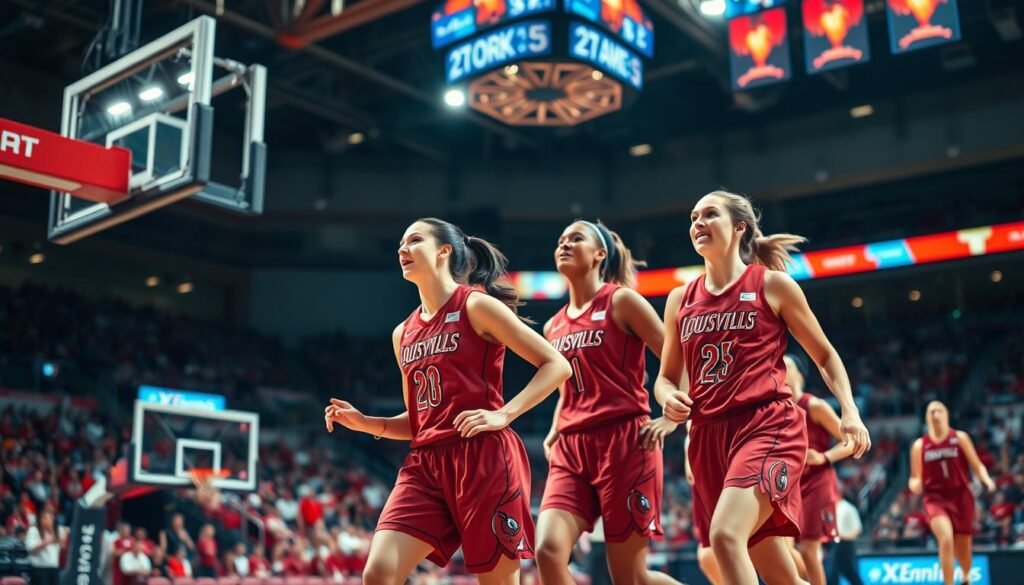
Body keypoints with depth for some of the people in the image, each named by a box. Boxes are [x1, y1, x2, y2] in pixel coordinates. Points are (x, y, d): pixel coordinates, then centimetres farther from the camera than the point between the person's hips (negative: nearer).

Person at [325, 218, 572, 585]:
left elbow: (557, 365, -5)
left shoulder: (477, 305, -1)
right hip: (426, 463, 6)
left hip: (484, 458, -6)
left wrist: (504, 414, -15)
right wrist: (365, 423, 8)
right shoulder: (403, 334, 17)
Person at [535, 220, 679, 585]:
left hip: (625, 442, -5)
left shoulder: (622, 301, -1)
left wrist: (671, 418, -13)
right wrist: (553, 434, 14)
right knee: (548, 551, -17)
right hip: (571, 449, 6)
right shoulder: (553, 327, 16)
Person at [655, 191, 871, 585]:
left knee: (725, 534, -28)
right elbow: (667, 376, 20)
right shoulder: (680, 300, 12)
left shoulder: (773, 285, 3)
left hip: (768, 426, -5)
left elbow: (824, 355, 10)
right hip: (709, 436, 5)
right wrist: (669, 399, -3)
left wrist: (850, 412, -3)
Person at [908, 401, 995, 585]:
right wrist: (914, 484, -17)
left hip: (961, 497, 1)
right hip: (935, 499, -1)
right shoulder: (919, 445, 3)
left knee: (962, 549, 11)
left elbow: (977, 465, 2)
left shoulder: (960, 438, 2)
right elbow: (916, 479, 6)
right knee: (946, 539, -27)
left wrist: (987, 480, -18)